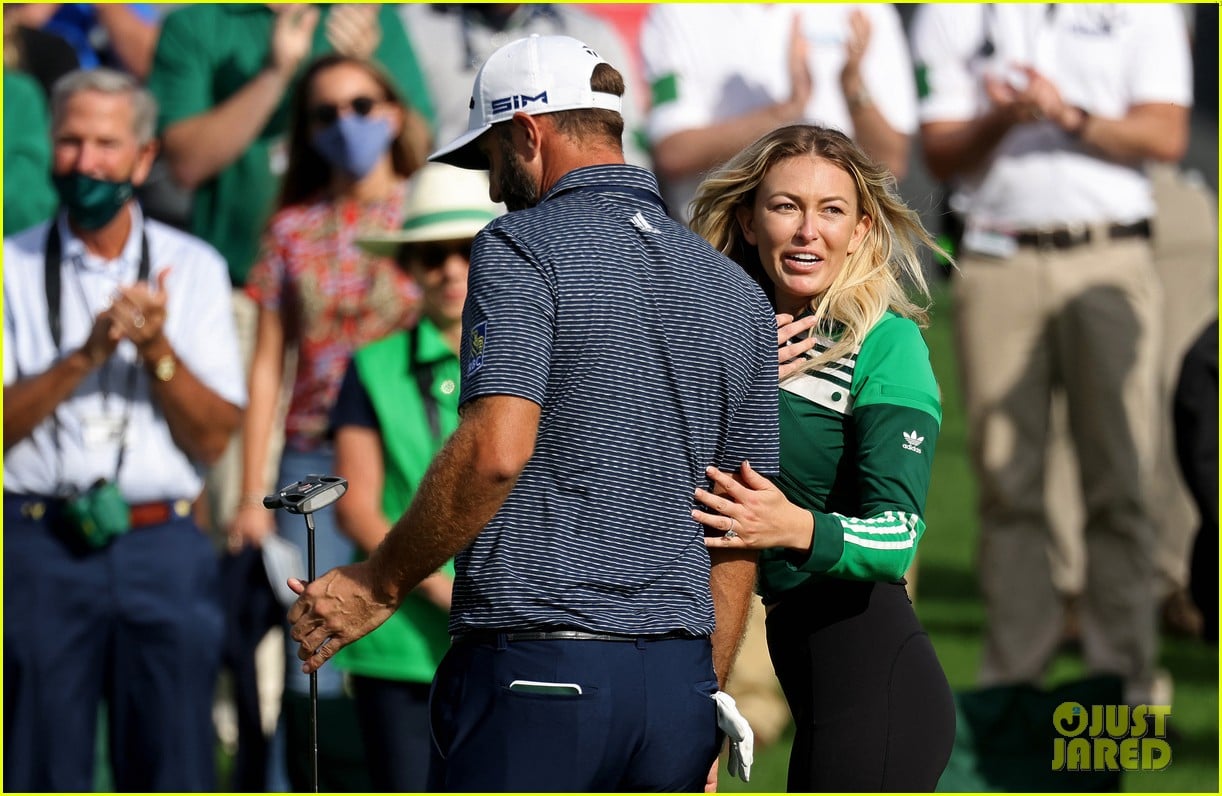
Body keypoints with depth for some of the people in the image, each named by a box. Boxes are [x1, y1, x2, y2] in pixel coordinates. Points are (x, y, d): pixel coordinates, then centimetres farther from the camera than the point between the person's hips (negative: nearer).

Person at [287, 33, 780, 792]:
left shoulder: (522, 250, -5)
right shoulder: (742, 295, 16)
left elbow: (496, 451, -19)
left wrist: (378, 586, -7)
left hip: (535, 670, -6)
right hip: (678, 682, 6)